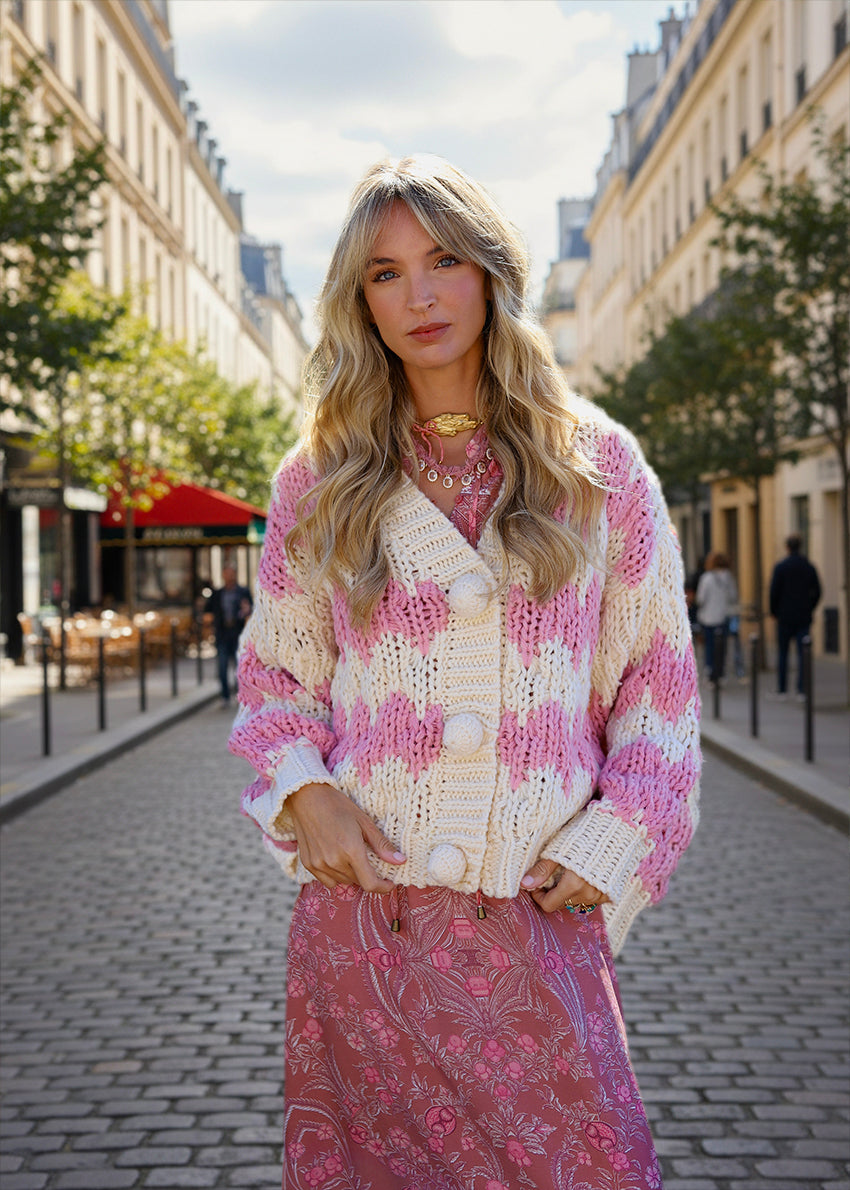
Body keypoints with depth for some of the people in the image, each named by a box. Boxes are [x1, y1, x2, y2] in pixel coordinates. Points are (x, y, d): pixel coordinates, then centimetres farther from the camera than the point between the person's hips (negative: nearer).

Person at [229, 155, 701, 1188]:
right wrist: (301, 790, -5)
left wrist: (613, 842, -4)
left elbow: (658, 674, 7)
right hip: (361, 905, 1)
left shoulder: (597, 465, 6)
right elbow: (273, 674, 14)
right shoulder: (319, 482, 8)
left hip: (539, 915, -1)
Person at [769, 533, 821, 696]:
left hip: (785, 617, -2)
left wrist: (774, 611, 6)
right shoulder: (809, 567, 3)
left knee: (782, 653, 6)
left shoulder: (780, 567, -7)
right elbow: (817, 592, 6)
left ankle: (782, 688, 7)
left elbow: (774, 591, -7)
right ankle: (802, 688, -3)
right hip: (804, 617, 2)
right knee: (802, 653, 1)